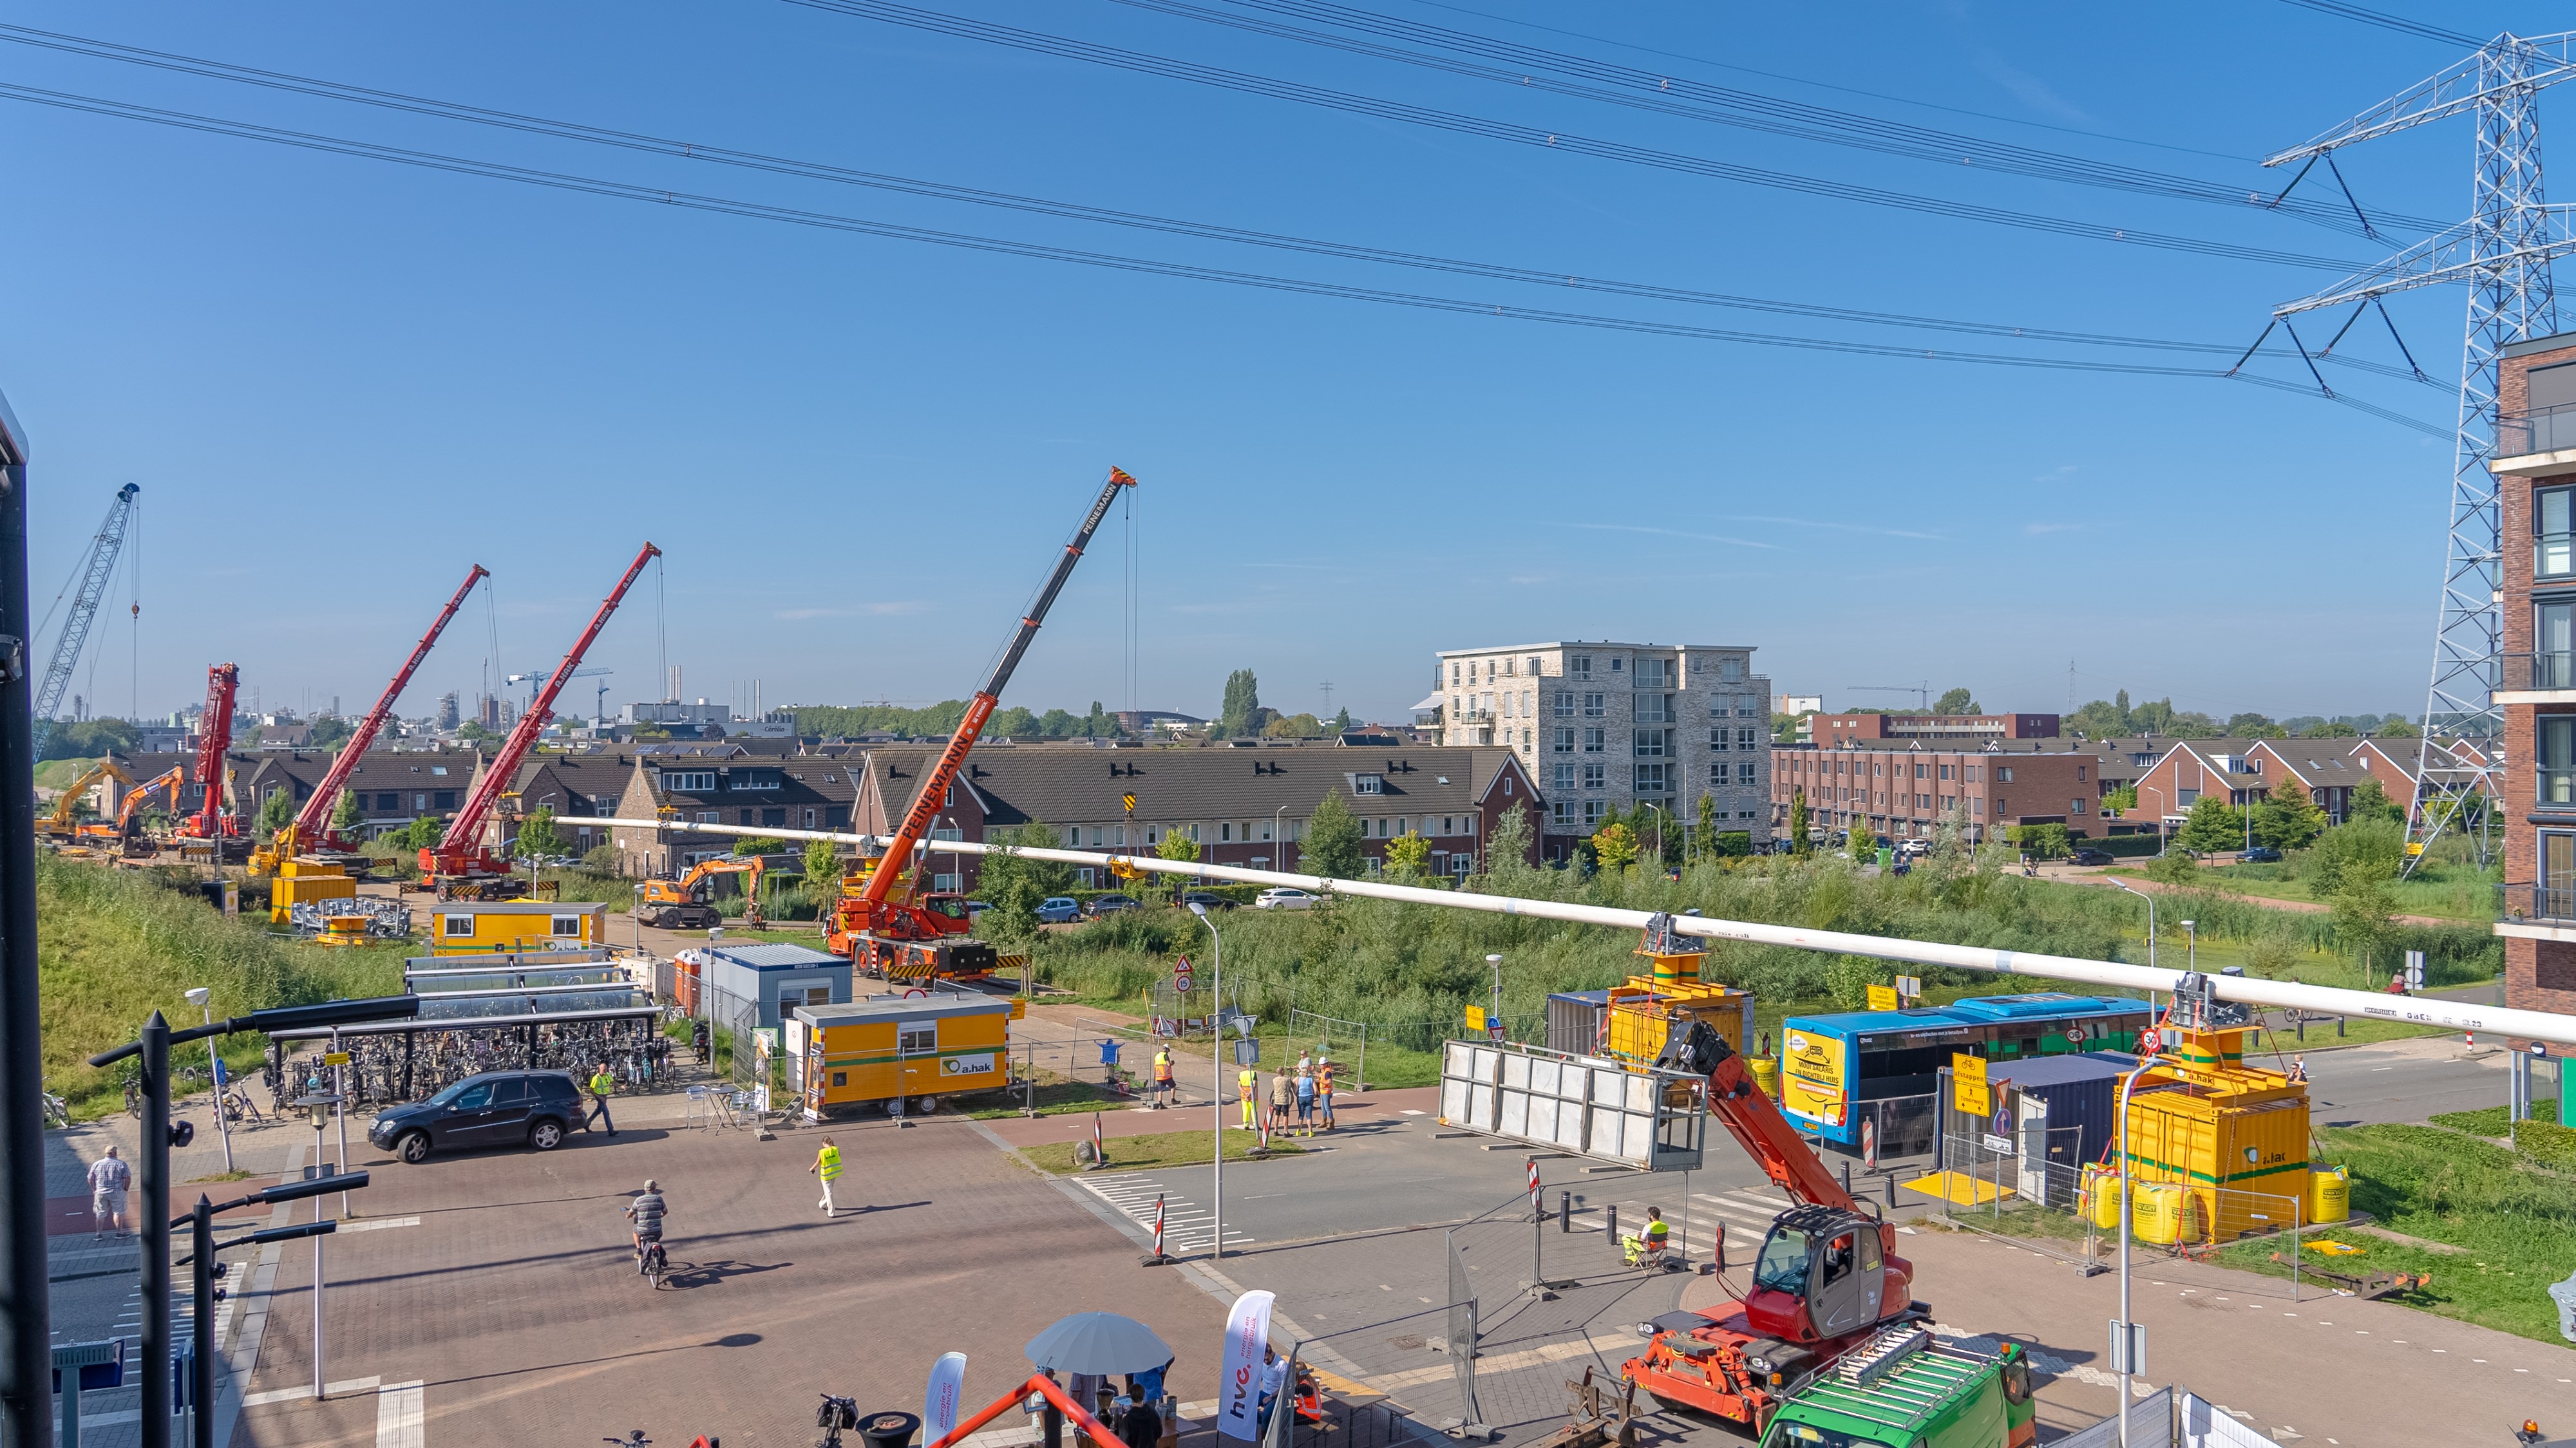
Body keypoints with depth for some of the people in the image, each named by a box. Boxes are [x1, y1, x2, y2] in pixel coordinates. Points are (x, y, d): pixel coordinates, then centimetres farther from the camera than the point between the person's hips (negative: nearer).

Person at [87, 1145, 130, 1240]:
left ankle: (99, 1234, 18)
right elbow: (128, 1178, -11)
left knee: (100, 1214, 13)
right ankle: (120, 1232, 5)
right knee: (118, 1212, 5)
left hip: (100, 1193, 3)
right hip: (117, 1193, -3)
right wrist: (125, 1189, 4)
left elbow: (90, 1179, 7)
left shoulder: (96, 1164, 2)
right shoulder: (121, 1164, -8)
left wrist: (94, 1190, 19)